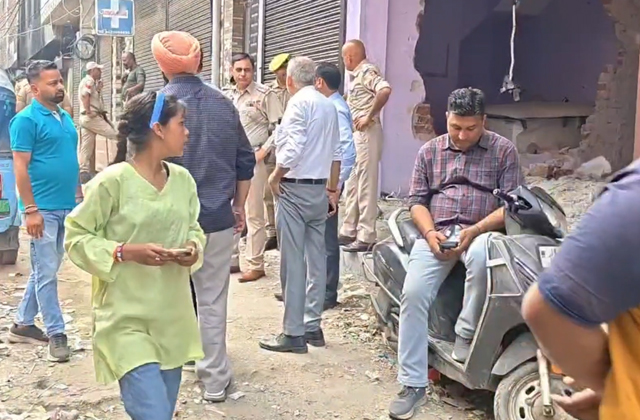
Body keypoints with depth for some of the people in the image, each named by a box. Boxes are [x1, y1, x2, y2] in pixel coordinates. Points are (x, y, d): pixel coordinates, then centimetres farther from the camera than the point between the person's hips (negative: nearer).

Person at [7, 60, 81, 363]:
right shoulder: (26, 120, -10)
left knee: (44, 270, 16)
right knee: (46, 273, 0)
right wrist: (30, 210, -19)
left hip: (66, 206, 8)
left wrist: (79, 195, 17)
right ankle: (56, 333, 8)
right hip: (44, 209, -8)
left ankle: (23, 324, 28)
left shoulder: (65, 117, 13)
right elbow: (20, 167, -15)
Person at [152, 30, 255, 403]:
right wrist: (239, 206, 19)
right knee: (213, 301, 10)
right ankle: (215, 381, 19)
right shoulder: (224, 104, 3)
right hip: (218, 218, 3)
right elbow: (245, 161, 9)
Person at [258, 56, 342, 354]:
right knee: (316, 259, 10)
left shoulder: (299, 102, -11)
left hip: (295, 187, -8)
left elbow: (292, 149, -20)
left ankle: (293, 333, 0)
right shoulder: (328, 105, 13)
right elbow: (336, 154, 14)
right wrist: (332, 190, 19)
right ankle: (313, 326, 18)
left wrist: (275, 177, -6)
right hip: (320, 189, 8)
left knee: (293, 262, -5)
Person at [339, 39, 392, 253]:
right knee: (352, 185, 14)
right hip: (355, 134, 10)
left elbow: (385, 90, -29)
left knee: (366, 185, -8)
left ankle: (366, 237, -4)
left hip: (366, 133, -10)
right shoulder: (357, 75, 18)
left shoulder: (367, 71, -11)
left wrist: (369, 116, -23)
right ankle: (349, 231, 23)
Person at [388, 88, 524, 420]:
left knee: (482, 256, -40)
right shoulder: (429, 151, 15)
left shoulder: (504, 151, 6)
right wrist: (430, 233, -10)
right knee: (413, 295, -21)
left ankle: (467, 333, -16)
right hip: (436, 235, 2)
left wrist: (475, 230, -16)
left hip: (481, 233, -2)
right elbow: (417, 200, 11)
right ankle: (412, 383, -14)